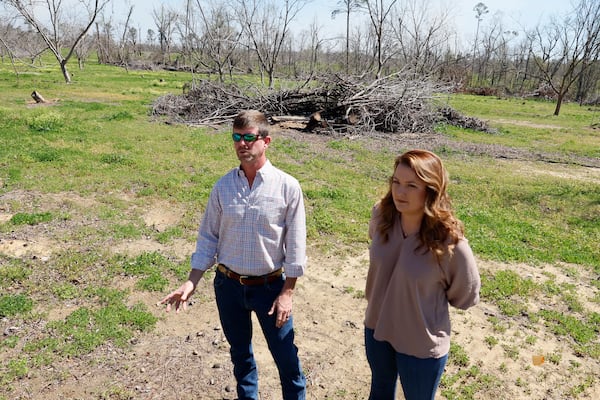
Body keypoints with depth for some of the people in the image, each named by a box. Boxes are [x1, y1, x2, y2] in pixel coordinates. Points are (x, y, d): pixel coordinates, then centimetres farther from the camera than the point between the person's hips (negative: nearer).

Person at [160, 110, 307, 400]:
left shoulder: (287, 186, -12)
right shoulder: (223, 186, -4)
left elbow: (295, 244, -8)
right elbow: (208, 237, 2)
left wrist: (287, 292, -8)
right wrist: (191, 283, -2)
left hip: (270, 286, -2)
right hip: (228, 285, 3)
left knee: (286, 356, 9)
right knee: (240, 353, 22)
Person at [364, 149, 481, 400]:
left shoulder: (450, 242, -30)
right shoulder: (381, 215, -17)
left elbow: (465, 297, -11)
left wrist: (427, 300, 0)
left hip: (422, 344, -4)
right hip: (376, 327, 4)